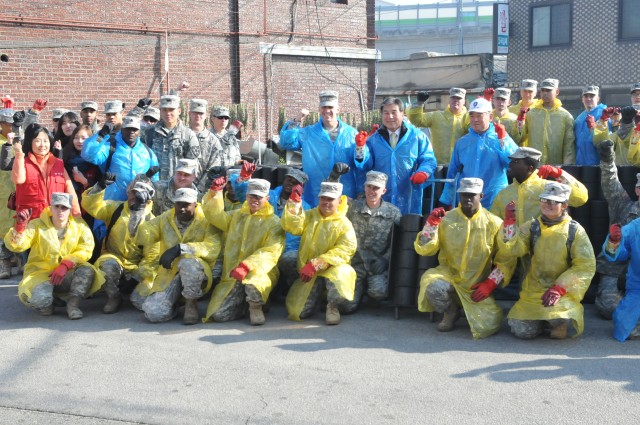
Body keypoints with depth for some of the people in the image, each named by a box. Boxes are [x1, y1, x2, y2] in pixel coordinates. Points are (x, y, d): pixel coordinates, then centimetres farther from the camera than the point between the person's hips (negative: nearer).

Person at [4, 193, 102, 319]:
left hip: (67, 275, 1)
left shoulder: (79, 225, 0)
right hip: (40, 274, -1)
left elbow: (86, 249, -11)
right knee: (38, 298, -32)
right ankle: (47, 303, 4)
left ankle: (73, 303, -19)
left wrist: (65, 265, -25)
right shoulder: (37, 225, -3)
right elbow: (16, 245, -12)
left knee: (87, 270, -29)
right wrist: (20, 226, -31)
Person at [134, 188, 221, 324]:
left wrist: (181, 248, -32)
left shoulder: (206, 221, -7)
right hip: (169, 273, 5)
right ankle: (173, 302, 22)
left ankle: (191, 304, -12)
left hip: (196, 272, -4)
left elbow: (213, 248, -22)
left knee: (189, 263, -39)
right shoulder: (165, 219, 7)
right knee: (154, 313, -13)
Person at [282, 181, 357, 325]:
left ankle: (333, 307, -9)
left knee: (340, 276, -40)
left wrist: (315, 265, -26)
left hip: (332, 269, -3)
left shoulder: (344, 224, -4)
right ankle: (317, 291, 25)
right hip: (308, 273, 3)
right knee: (297, 311, -8)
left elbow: (344, 251, -18)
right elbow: (292, 226, -9)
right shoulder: (310, 216, 8)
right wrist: (294, 201, -21)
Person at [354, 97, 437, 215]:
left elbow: (428, 160, 3)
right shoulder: (375, 139, 10)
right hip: (381, 199, 1)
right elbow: (366, 164, 3)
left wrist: (423, 173, -18)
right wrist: (361, 147, -13)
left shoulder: (417, 136, 4)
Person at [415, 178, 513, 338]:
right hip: (449, 276, 0)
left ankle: (472, 309, 19)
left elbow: (505, 259, 1)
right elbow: (423, 249, -7)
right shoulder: (446, 219, -1)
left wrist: (490, 284, -10)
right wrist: (432, 222, -20)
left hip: (478, 286, 0)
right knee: (432, 285, -34)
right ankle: (451, 312, 1)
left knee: (488, 325, -20)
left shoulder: (494, 223, -3)